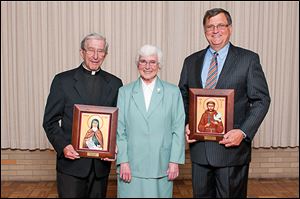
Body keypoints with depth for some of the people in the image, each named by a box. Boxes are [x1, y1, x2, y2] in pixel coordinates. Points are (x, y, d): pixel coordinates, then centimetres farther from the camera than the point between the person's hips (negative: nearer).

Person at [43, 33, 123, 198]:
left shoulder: (114, 83, 5)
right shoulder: (62, 80, -2)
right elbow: (50, 121, -1)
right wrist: (63, 146, -14)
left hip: (102, 163, 3)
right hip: (71, 161, -2)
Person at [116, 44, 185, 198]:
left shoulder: (173, 92, 4)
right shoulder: (125, 92, 6)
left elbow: (178, 129, 2)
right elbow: (119, 130, 3)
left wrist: (175, 162, -3)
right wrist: (123, 161, -4)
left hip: (161, 167, 0)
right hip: (131, 167, 1)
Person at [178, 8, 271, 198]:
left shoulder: (248, 59, -2)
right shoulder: (191, 61, 8)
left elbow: (261, 100, -4)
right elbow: (183, 98, 13)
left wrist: (243, 132, -16)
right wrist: (185, 125, -4)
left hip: (232, 147, -3)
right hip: (199, 148, 4)